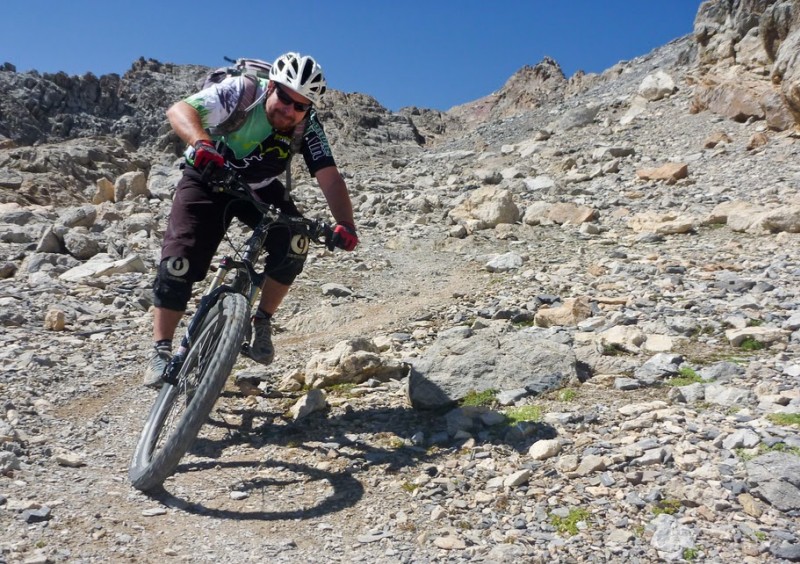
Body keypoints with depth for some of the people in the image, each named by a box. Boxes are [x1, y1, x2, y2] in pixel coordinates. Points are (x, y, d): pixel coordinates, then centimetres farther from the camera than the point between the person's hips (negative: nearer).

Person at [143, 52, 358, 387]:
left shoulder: (307, 127, -18)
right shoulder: (240, 92, -26)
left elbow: (329, 177, -25)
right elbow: (179, 110, -37)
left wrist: (345, 225, -41)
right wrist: (201, 142, -59)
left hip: (261, 190, 2)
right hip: (208, 180, -2)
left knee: (294, 243, -24)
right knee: (178, 261, -15)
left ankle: (262, 321, -3)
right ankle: (161, 351, 0)